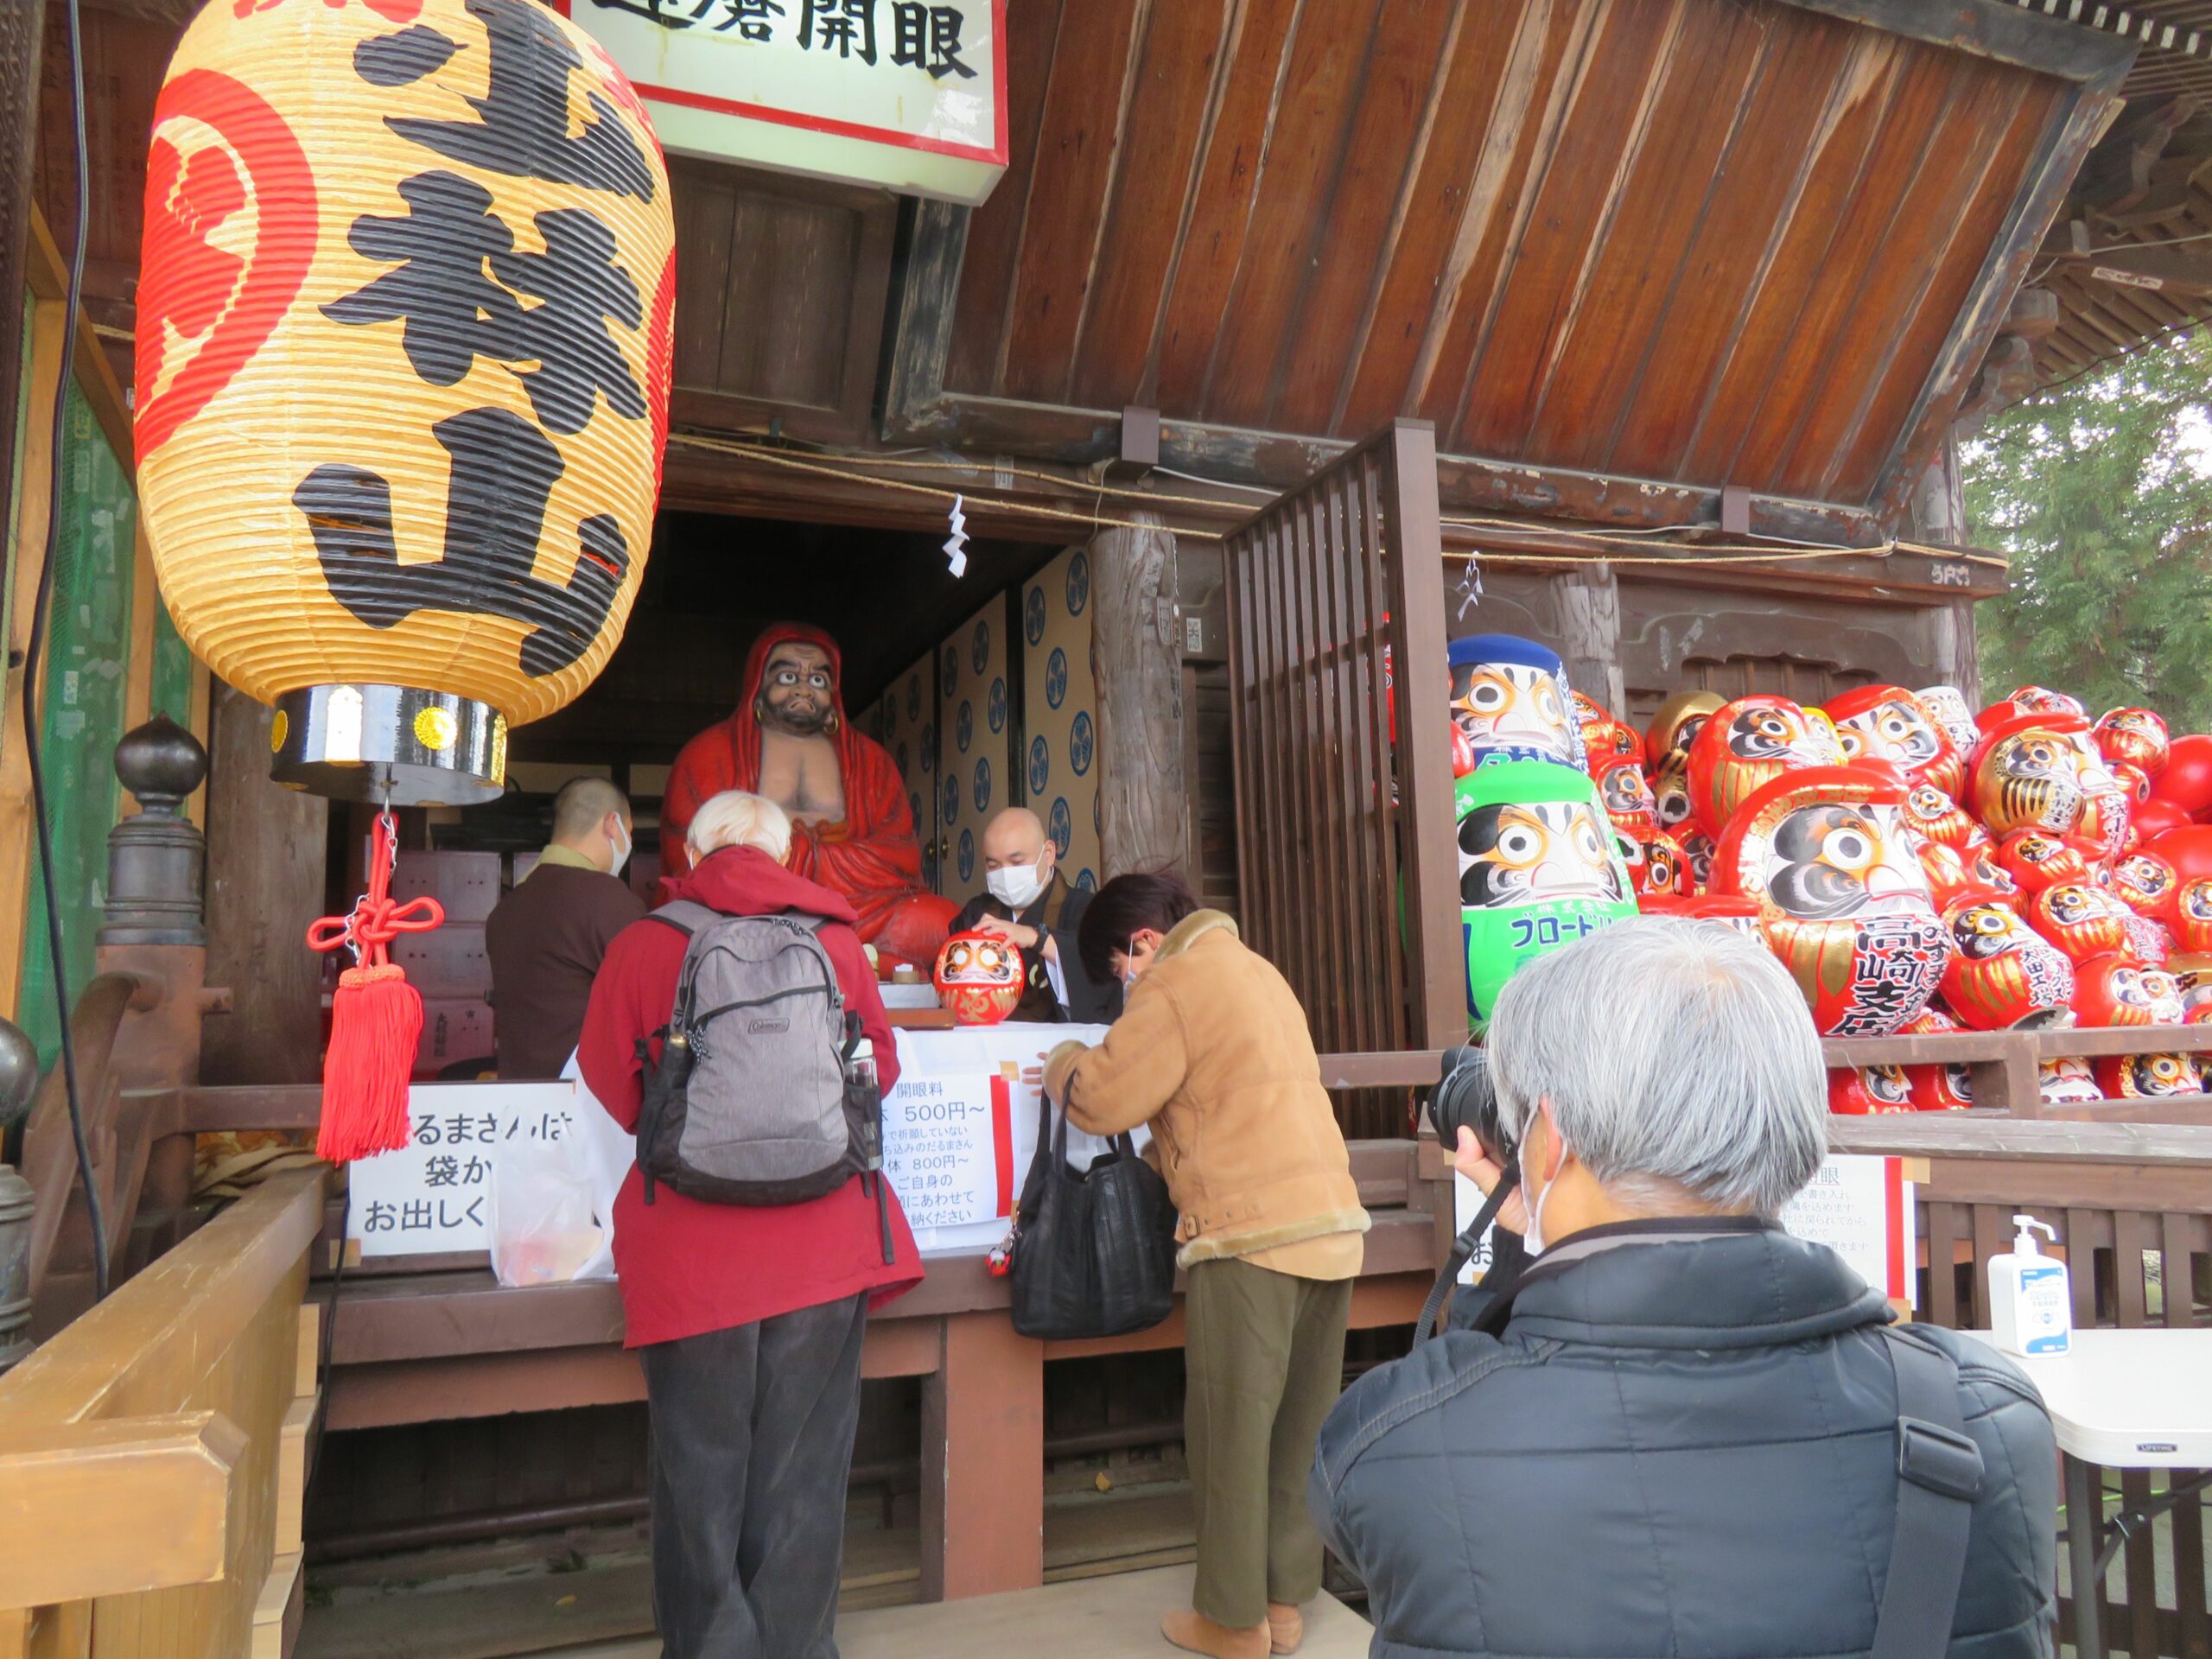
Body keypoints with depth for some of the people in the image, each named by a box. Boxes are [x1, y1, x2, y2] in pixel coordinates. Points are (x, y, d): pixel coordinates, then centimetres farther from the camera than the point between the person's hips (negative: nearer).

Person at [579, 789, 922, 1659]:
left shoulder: (643, 943, -5)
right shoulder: (836, 940, -1)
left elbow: (613, 1082, 5)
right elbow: (880, 1070, 9)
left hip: (691, 1251, -1)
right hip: (822, 1245, 1)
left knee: (701, 1466, 14)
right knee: (802, 1470, 14)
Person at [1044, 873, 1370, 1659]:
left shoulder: (1175, 984, -7)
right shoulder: (1257, 969, 19)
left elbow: (1101, 1098, -10)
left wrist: (1062, 1061, 10)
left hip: (1251, 1232, -8)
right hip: (1330, 1219, 8)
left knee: (1233, 1428, 4)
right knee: (1300, 1425, 14)